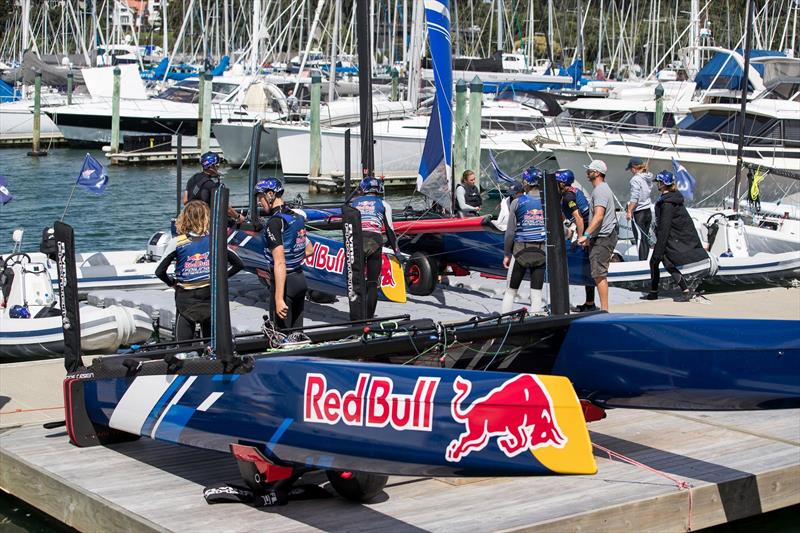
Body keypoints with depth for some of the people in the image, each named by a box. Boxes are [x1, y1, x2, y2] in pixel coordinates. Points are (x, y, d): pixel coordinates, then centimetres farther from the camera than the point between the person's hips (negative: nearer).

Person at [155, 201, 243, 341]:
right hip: (210, 297, 2)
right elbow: (238, 264, 3)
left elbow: (160, 271, -9)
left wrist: (172, 282, 7)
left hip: (186, 299, -2)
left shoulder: (177, 242, -9)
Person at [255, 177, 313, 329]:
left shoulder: (275, 222, -19)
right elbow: (309, 250, 19)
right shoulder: (297, 217, 8)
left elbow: (279, 263, -25)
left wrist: (279, 298, -26)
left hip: (285, 282, -8)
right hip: (300, 279, 8)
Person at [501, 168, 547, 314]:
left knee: (510, 291, 11)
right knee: (536, 292, 6)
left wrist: (506, 254, 5)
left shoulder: (517, 202, -5)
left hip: (521, 251, -1)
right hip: (541, 251, 1)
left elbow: (510, 231, -4)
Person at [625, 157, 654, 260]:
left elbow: (634, 198, -19)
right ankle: (645, 260, 17)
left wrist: (629, 211, -14)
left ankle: (642, 261, -3)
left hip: (638, 213, -8)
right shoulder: (648, 178, 9)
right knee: (646, 238, 12)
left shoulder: (635, 179, -14)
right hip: (648, 212, 8)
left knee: (640, 239, -4)